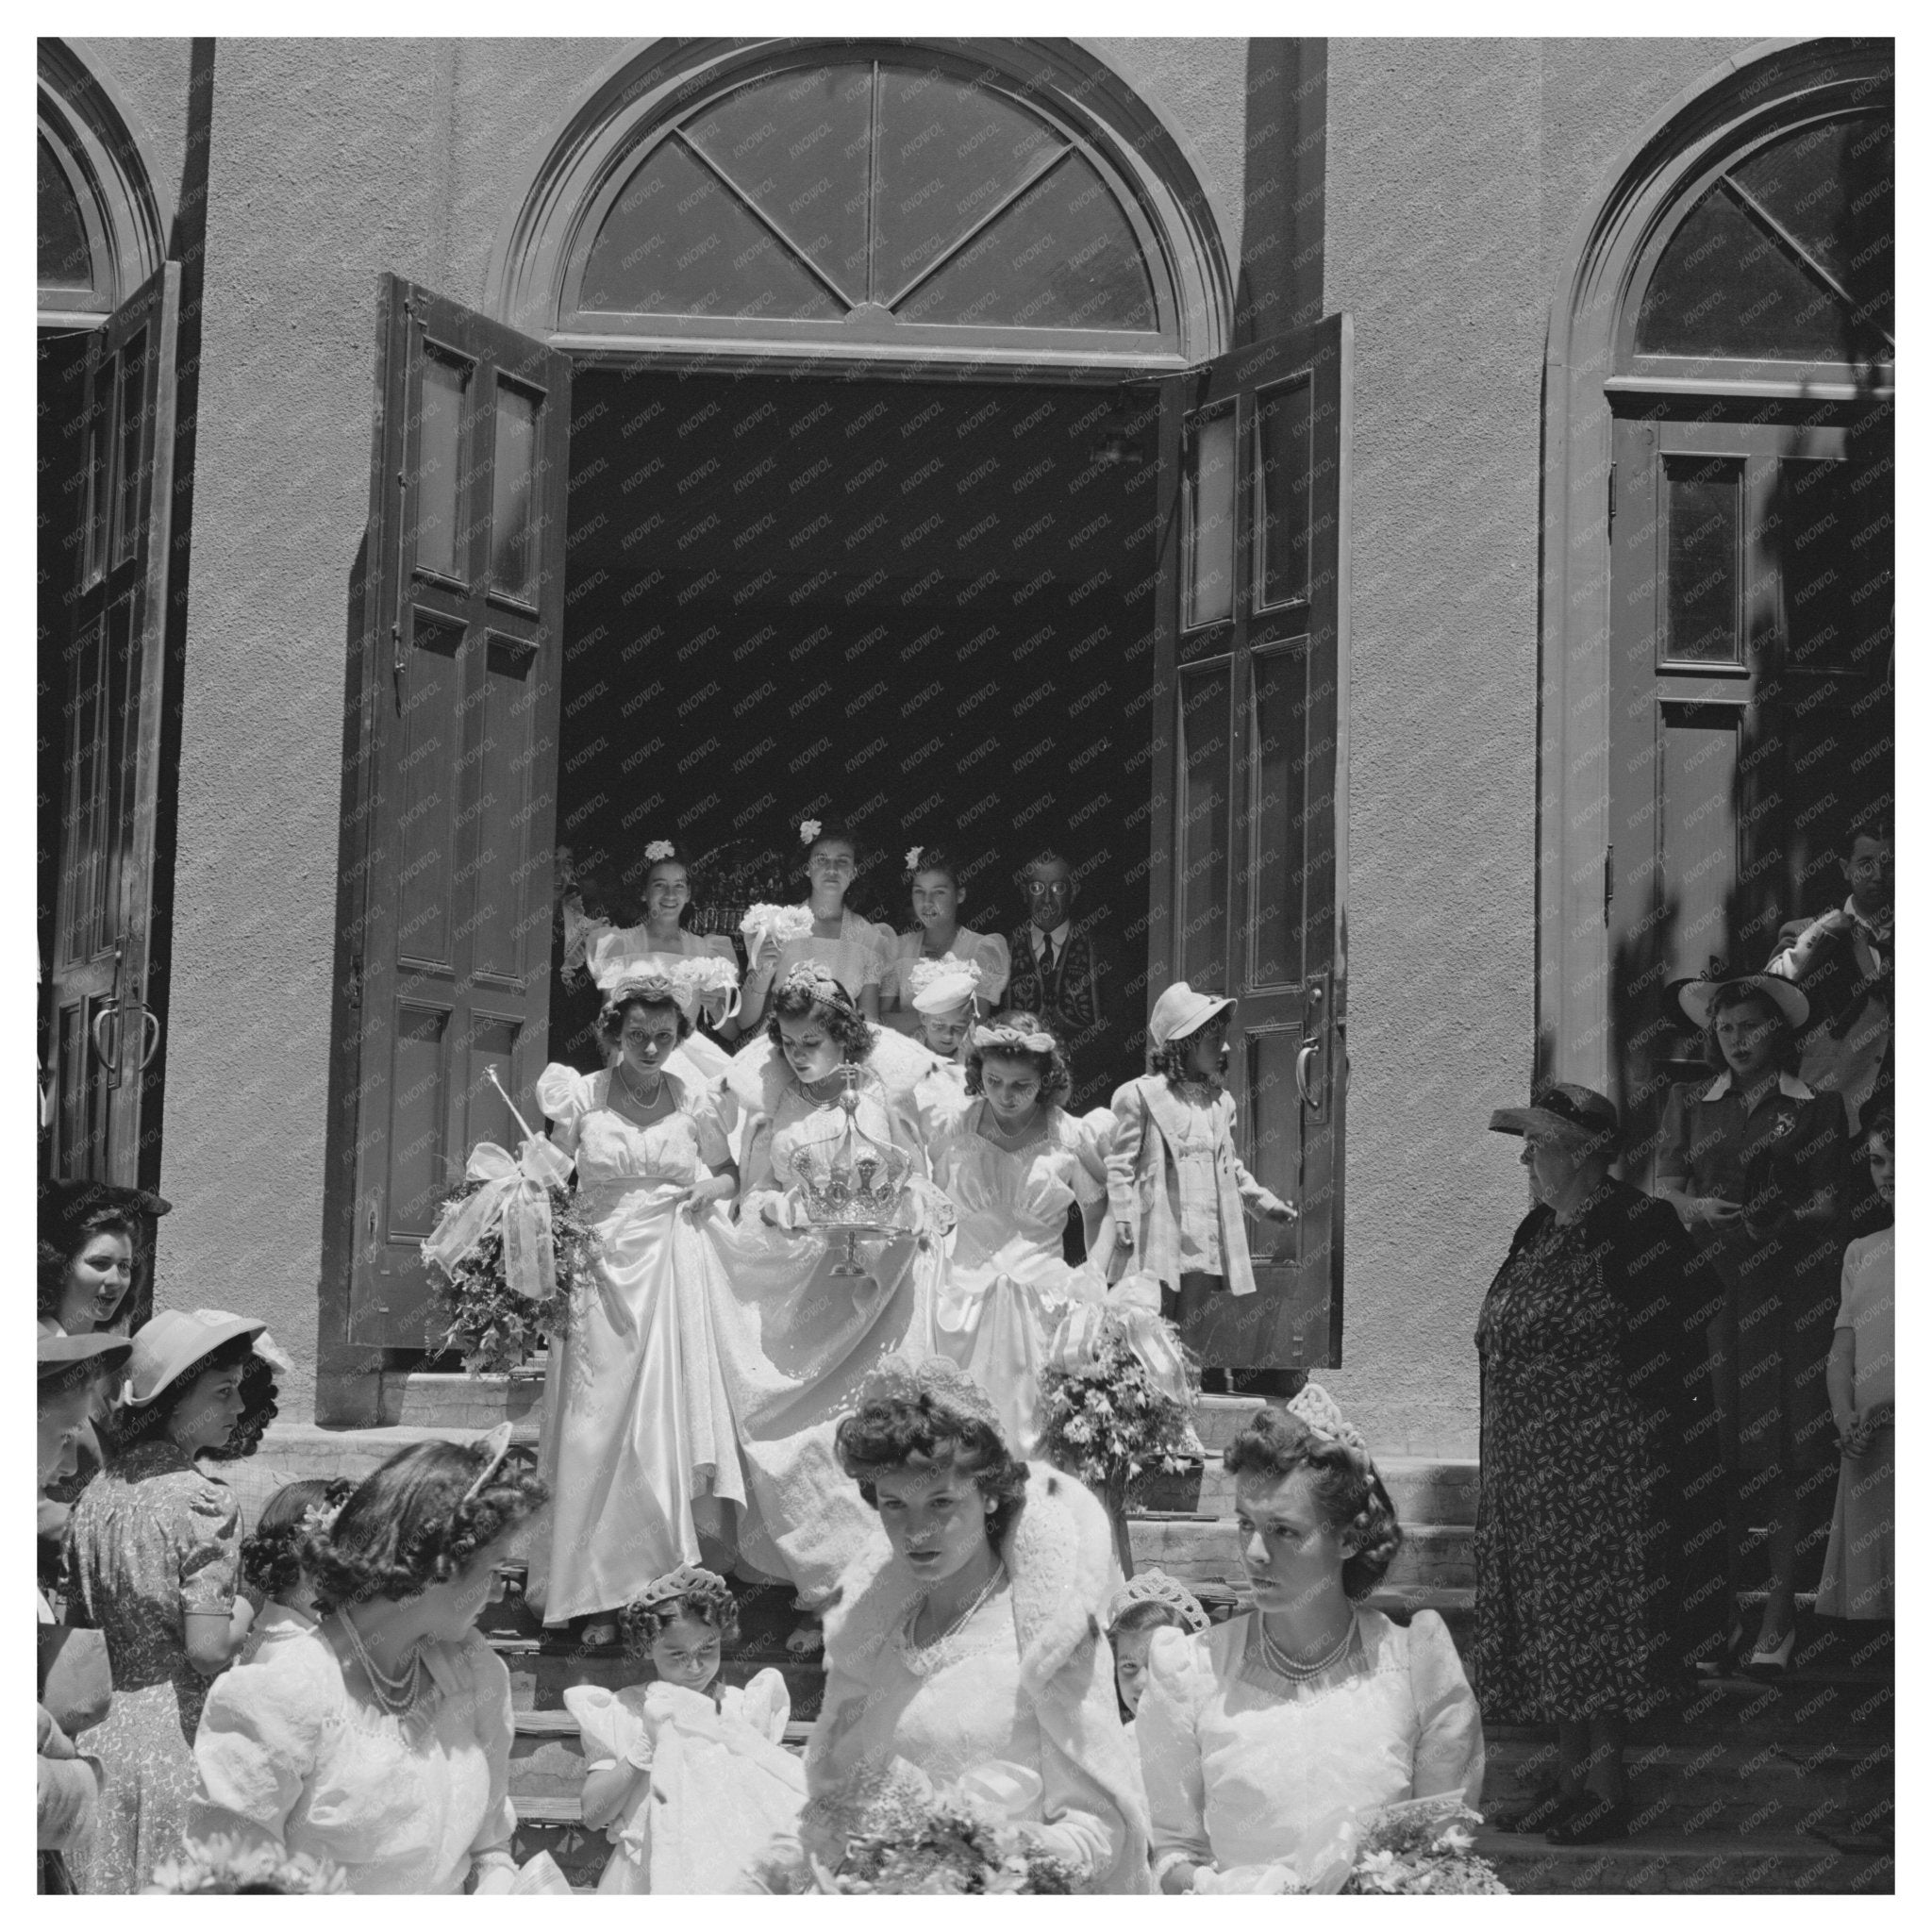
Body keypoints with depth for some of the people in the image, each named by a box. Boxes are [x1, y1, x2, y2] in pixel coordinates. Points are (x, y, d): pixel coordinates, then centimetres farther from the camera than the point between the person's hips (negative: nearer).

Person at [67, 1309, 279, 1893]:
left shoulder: (98, 1490, 5)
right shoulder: (204, 1501, -16)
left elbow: (75, 1624, 9)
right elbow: (209, 1649, -19)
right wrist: (253, 1604, -2)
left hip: (104, 1729, 7)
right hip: (178, 1731, -7)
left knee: (110, 1898, 13)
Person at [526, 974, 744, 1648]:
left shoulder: (693, 1102, 6)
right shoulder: (582, 1096, 3)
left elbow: (730, 1174, 16)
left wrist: (711, 1188, -3)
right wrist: (558, 1124, -9)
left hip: (670, 1271, 1)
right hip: (599, 1270, -1)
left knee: (667, 1425, -2)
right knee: (595, 1430, -3)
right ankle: (600, 1597, 2)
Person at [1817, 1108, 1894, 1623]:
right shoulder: (1861, 1252, 18)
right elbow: (1842, 1352, 15)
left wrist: (1885, 1408, -16)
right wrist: (1844, 1415, -3)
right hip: (1867, 1447, 5)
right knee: (1865, 1592, 4)